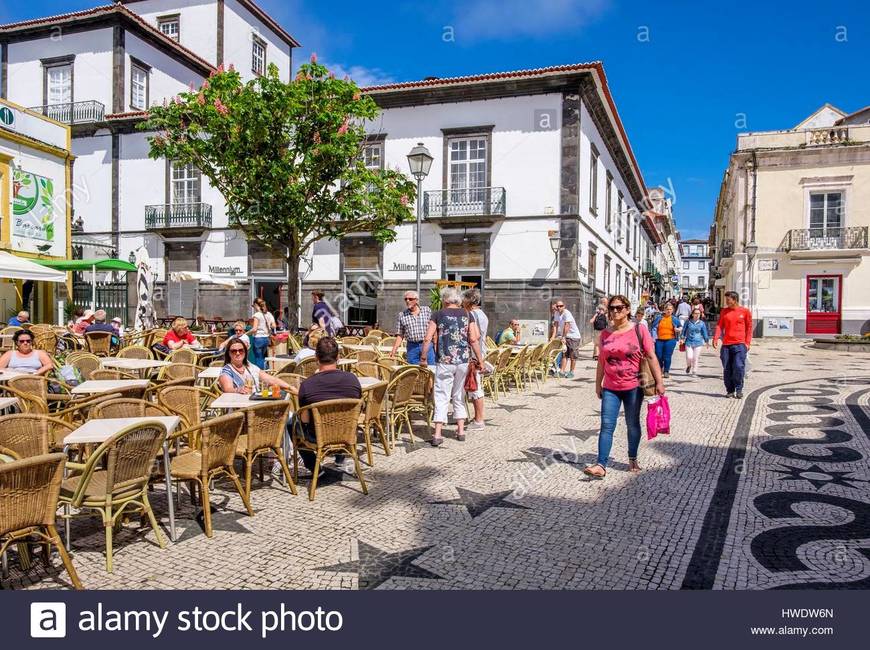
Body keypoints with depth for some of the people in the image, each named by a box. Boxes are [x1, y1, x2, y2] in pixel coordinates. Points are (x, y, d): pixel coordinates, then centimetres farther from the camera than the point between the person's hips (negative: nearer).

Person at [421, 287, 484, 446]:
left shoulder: (438, 314, -1)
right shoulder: (467, 315, 5)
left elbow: (427, 339, -5)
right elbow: (474, 339, -1)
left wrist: (423, 358, 4)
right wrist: (480, 360, 5)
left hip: (445, 361, -3)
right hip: (463, 361, 3)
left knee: (442, 396, 1)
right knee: (459, 395, 16)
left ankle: (437, 435, -4)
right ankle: (461, 431, 20)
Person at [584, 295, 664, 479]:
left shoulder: (639, 330, -5)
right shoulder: (605, 334, 5)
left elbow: (651, 357, -6)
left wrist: (659, 382, -10)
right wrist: (598, 384, 15)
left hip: (633, 387, -2)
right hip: (610, 388, 2)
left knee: (633, 424, 12)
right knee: (606, 425, -4)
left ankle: (633, 460, 29)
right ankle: (600, 465, -6)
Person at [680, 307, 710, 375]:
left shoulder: (702, 323, 1)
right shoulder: (688, 322, 0)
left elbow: (704, 333, 9)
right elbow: (684, 330, 8)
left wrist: (707, 341, 11)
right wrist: (682, 338, 2)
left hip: (698, 343, 0)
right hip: (689, 342, 0)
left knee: (695, 358, 0)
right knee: (689, 357, -9)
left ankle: (694, 372, 14)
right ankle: (688, 366, 24)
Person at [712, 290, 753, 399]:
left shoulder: (745, 311, 3)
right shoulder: (724, 311, 9)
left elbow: (749, 327, 6)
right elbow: (719, 325, 5)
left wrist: (747, 342, -1)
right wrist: (715, 338, -10)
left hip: (739, 344, -3)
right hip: (726, 344, 3)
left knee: (739, 367, -11)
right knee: (727, 369, 5)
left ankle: (739, 390, 3)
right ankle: (730, 390, 15)